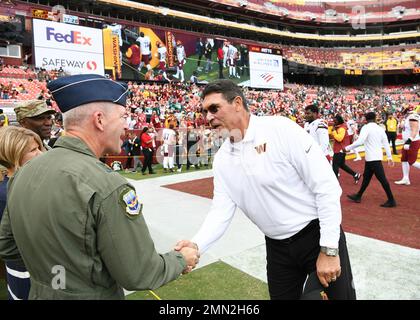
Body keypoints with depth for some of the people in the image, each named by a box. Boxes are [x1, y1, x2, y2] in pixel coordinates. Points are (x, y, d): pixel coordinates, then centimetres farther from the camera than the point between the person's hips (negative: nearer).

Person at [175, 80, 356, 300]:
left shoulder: (281, 129, -19)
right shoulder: (222, 159, -2)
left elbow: (326, 186, -18)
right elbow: (221, 210, -2)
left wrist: (329, 249, -18)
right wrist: (197, 244, -20)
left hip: (317, 235, -4)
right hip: (277, 246, 5)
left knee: (340, 295, 11)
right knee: (282, 296, 19)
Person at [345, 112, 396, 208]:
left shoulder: (366, 127, -11)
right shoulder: (380, 129, 10)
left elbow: (360, 141, -23)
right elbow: (386, 144, 11)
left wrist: (348, 148, -14)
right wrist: (390, 157, 15)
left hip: (372, 157, -8)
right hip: (376, 157, 8)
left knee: (382, 179, -5)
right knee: (366, 177, 16)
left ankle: (391, 200, 0)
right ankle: (358, 196, 26)